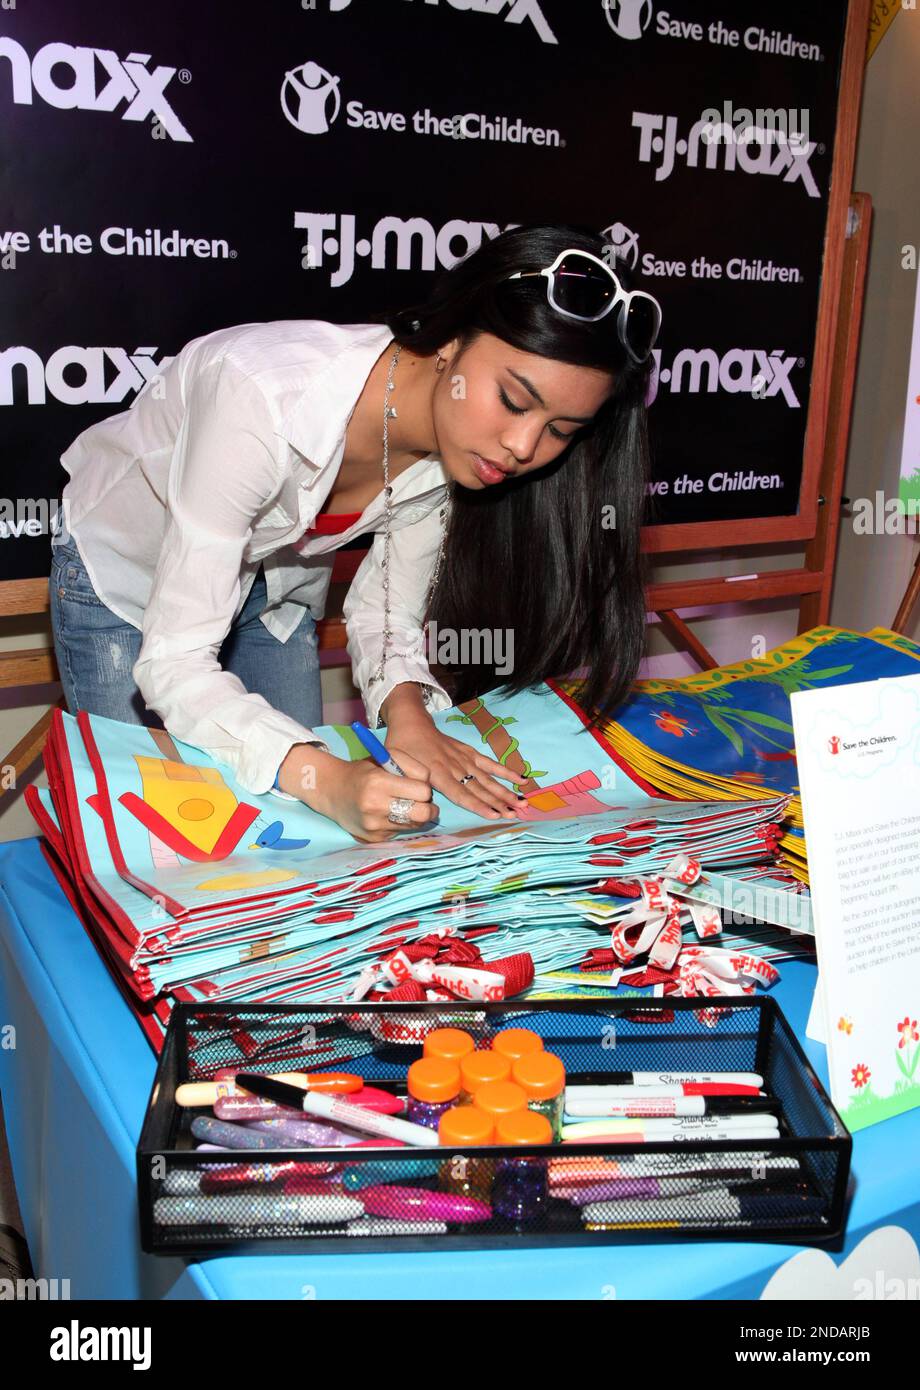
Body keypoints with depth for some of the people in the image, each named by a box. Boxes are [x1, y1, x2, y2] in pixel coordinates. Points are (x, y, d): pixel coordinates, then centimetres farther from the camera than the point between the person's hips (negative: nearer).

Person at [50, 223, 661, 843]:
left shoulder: (466, 444, -23)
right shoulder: (266, 397, -42)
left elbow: (385, 617, -11)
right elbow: (173, 661, -41)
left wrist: (408, 714, -32)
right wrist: (326, 779, -54)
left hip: (277, 589, 4)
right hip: (124, 570, -4)